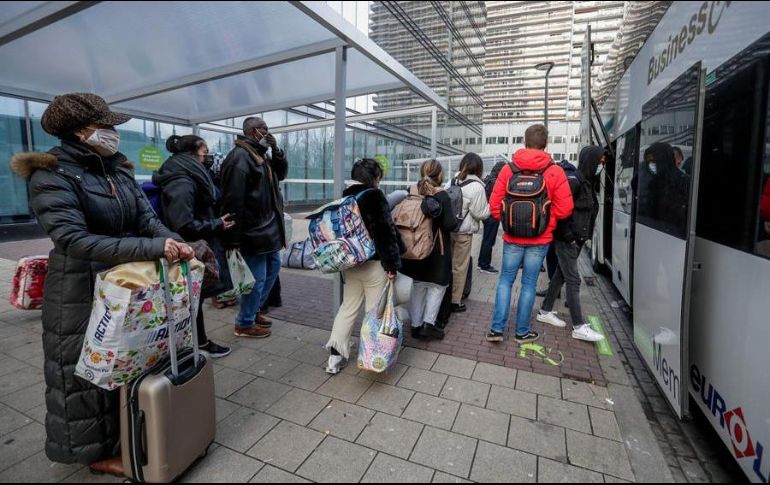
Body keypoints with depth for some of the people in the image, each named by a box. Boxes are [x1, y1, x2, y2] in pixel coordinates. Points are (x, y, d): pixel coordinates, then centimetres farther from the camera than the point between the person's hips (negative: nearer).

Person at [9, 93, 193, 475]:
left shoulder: (118, 169, 4)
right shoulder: (51, 175, -17)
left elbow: (146, 217, -1)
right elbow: (76, 240, -27)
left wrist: (174, 241, -22)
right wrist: (153, 248, -34)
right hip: (81, 291, -6)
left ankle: (125, 432, 42)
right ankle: (95, 451, 33)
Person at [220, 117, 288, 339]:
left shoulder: (260, 155, 15)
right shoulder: (240, 157, -16)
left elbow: (282, 173, 20)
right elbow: (233, 200, -22)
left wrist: (276, 150, 4)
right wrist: (234, 237, -24)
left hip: (268, 226, 10)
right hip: (253, 229, -10)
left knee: (273, 267, 19)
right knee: (257, 277, -1)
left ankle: (253, 310, 34)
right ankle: (244, 323, 17)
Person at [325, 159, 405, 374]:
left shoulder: (345, 196, 8)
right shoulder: (374, 195, -14)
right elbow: (386, 231, -18)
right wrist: (392, 264, -14)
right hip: (374, 262, -6)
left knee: (348, 307, 15)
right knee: (374, 310, 6)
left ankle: (335, 355, 16)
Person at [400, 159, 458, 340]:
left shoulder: (412, 192, 0)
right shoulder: (442, 195, -14)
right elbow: (449, 224, -18)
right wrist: (457, 220, 3)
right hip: (437, 248, -5)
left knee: (418, 285, 16)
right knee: (437, 285, 12)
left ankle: (416, 325, 20)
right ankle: (429, 323, 6)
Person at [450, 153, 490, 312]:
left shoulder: (453, 181, 5)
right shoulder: (477, 186, -12)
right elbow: (480, 214, -9)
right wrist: (490, 206, 6)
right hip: (463, 232, -5)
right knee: (459, 267, 7)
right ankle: (455, 301, 17)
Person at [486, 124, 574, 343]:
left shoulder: (508, 169, -4)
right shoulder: (555, 172, -7)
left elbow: (494, 204, -4)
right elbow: (565, 209, -8)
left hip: (512, 238, 1)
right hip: (540, 240, 0)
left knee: (505, 281, 13)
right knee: (529, 285, 10)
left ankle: (497, 328, 10)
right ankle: (522, 331, 22)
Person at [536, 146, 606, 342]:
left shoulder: (586, 181, 13)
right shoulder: (573, 180, -16)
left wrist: (582, 236, 11)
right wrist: (567, 235, -19)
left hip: (576, 239, 9)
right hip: (566, 240, -9)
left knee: (561, 274, 15)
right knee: (573, 280, -5)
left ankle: (545, 312, 27)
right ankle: (579, 327, 2)